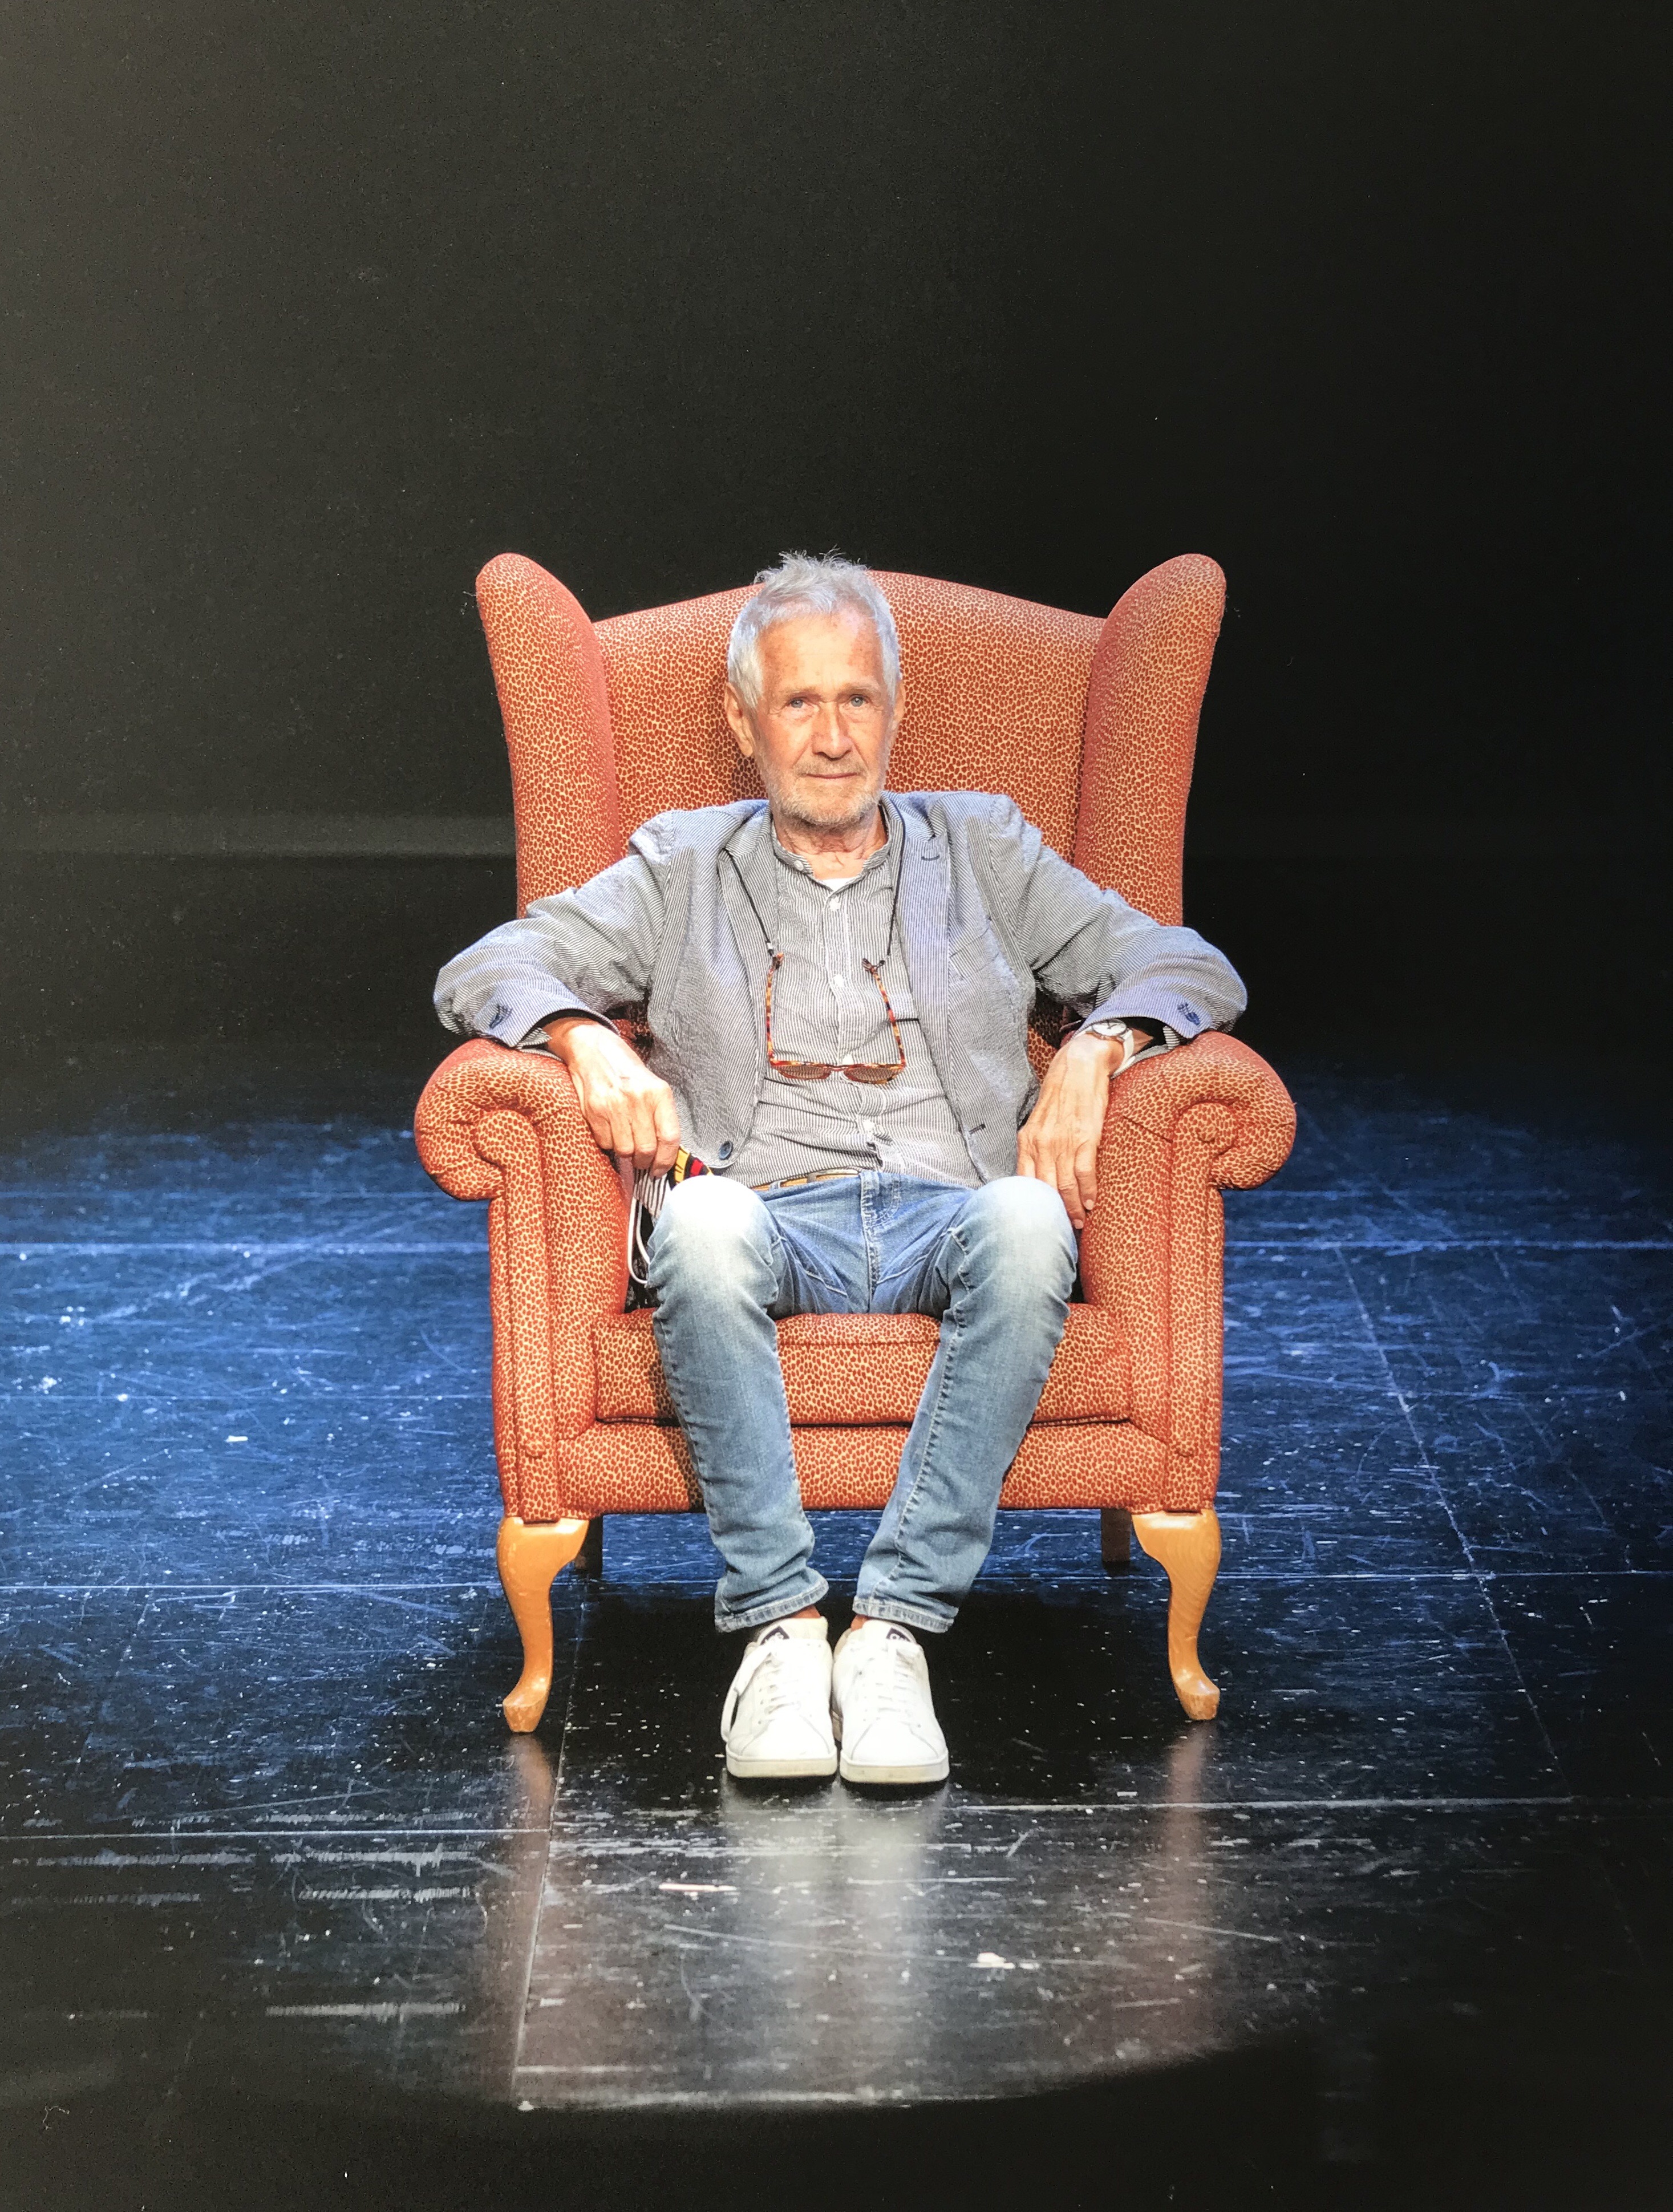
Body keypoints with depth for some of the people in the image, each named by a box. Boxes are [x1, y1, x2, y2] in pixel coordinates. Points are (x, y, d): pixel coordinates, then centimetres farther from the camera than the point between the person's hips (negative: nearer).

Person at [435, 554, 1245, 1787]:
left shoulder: (983, 850, 22)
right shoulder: (683, 868, 21)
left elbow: (1189, 969, 15)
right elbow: (491, 969, 11)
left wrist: (1092, 1051, -7)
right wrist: (590, 1040, -11)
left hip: (945, 1219, 1)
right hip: (769, 1220, 0)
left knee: (1027, 1222, -36)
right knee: (703, 1222, -37)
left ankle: (897, 1625, -34)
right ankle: (778, 1622, -32)